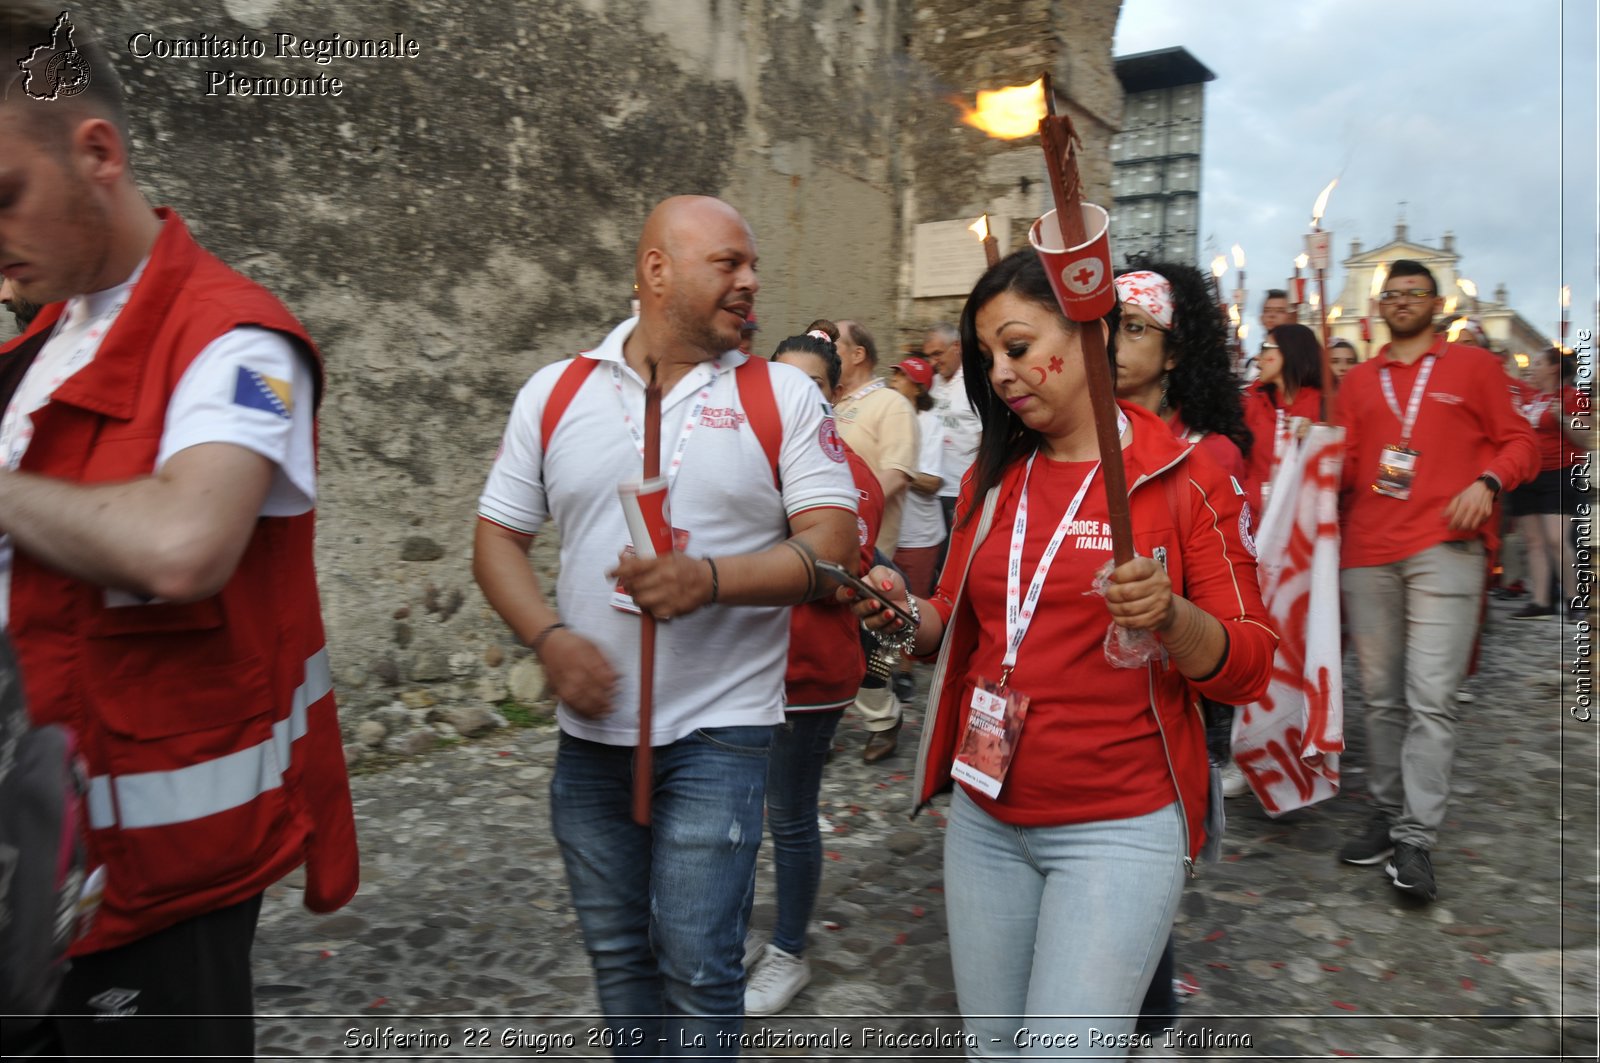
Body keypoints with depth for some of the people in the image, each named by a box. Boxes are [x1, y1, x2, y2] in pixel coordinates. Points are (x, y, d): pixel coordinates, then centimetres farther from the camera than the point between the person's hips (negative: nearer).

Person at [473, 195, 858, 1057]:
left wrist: (711, 579, -25)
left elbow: (833, 542, -9)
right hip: (590, 727, 3)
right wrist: (548, 638, -11)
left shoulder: (782, 396, -3)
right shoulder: (555, 393, 3)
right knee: (616, 953, 19)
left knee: (696, 964, 2)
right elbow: (498, 538, 6)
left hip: (720, 727, -3)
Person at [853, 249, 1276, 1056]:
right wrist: (904, 620, -7)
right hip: (984, 820, 5)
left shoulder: (1182, 479, -7)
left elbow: (1250, 666, -7)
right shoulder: (991, 478, 6)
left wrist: (1170, 617, -27)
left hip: (1119, 829, -4)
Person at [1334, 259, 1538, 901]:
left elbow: (1519, 442, 11)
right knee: (1380, 696, 7)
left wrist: (1488, 482, -8)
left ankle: (1415, 840, -6)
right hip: (1366, 554, 3)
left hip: (1444, 549, -3)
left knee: (1430, 699, -10)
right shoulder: (1358, 381, 18)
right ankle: (1387, 817, 18)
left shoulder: (1473, 366, 12)